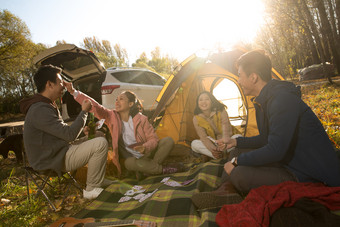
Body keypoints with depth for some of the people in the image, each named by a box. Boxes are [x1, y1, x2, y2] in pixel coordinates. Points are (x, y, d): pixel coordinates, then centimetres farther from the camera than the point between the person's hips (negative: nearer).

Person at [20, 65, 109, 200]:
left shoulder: (46, 106, 12)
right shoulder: (40, 110, -23)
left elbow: (62, 131, 19)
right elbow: (70, 134, -25)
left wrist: (83, 130, 7)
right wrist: (84, 111, -14)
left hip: (56, 153, 11)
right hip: (52, 161, -11)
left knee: (97, 137, 22)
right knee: (101, 143, -23)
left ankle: (100, 181, 25)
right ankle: (91, 189, -8)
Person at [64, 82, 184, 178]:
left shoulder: (141, 119, -10)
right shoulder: (112, 116, -8)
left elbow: (153, 138, -7)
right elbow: (95, 106, -20)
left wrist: (145, 147, -30)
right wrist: (74, 92, -30)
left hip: (146, 154, 1)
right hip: (132, 158, -1)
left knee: (168, 141, -19)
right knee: (130, 163, -37)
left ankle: (146, 169, -22)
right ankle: (163, 169, -20)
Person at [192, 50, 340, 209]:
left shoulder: (283, 99, -25)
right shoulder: (264, 100, 7)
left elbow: (275, 151, -29)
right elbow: (267, 139, 17)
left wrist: (237, 161, -18)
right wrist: (237, 142, 15)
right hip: (288, 160, 10)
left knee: (239, 174, -26)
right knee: (240, 152, 13)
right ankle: (223, 192, 11)